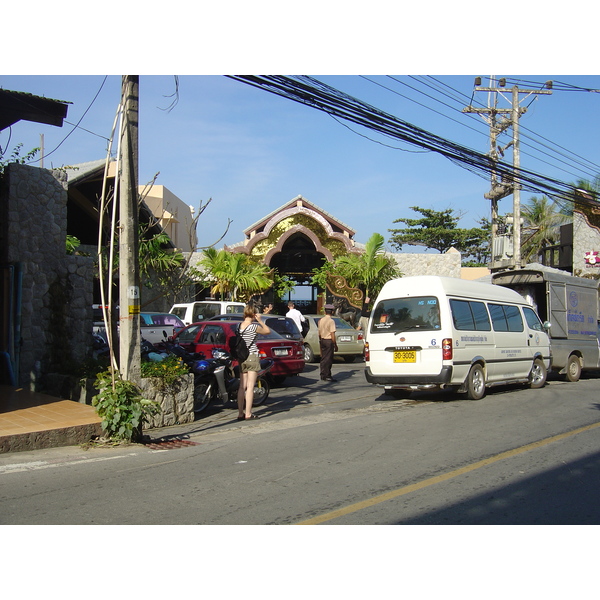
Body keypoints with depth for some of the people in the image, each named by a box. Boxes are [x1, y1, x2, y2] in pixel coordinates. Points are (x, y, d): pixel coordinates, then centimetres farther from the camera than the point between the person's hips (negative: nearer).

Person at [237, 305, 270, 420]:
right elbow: (268, 331, -1)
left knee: (242, 386, 10)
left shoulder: (239, 326, 4)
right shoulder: (254, 326, -12)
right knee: (250, 387, -4)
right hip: (252, 357, -6)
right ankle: (248, 414, -4)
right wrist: (260, 320, 4)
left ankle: (240, 414, 12)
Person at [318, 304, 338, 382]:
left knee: (323, 358, 13)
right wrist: (335, 345, -11)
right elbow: (332, 334, -16)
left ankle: (323, 375, 18)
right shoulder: (331, 321, -14)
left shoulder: (321, 320, 8)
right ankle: (327, 376, 0)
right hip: (329, 341, -7)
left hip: (322, 340, 7)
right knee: (328, 359, -2)